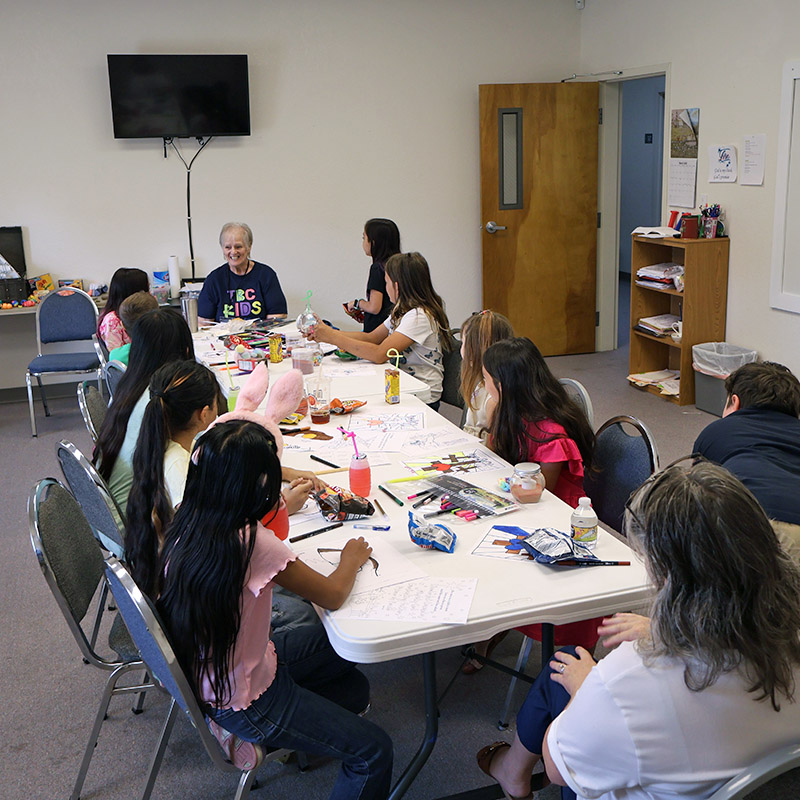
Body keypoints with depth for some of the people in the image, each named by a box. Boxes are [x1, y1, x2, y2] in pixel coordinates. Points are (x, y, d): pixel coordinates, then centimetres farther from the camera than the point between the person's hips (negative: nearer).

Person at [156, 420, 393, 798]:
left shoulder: (185, 524, -11)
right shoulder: (252, 543, -32)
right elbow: (333, 595, -18)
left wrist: (282, 504, 11)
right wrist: (351, 560, 1)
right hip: (244, 702, -8)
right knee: (374, 751, 1)